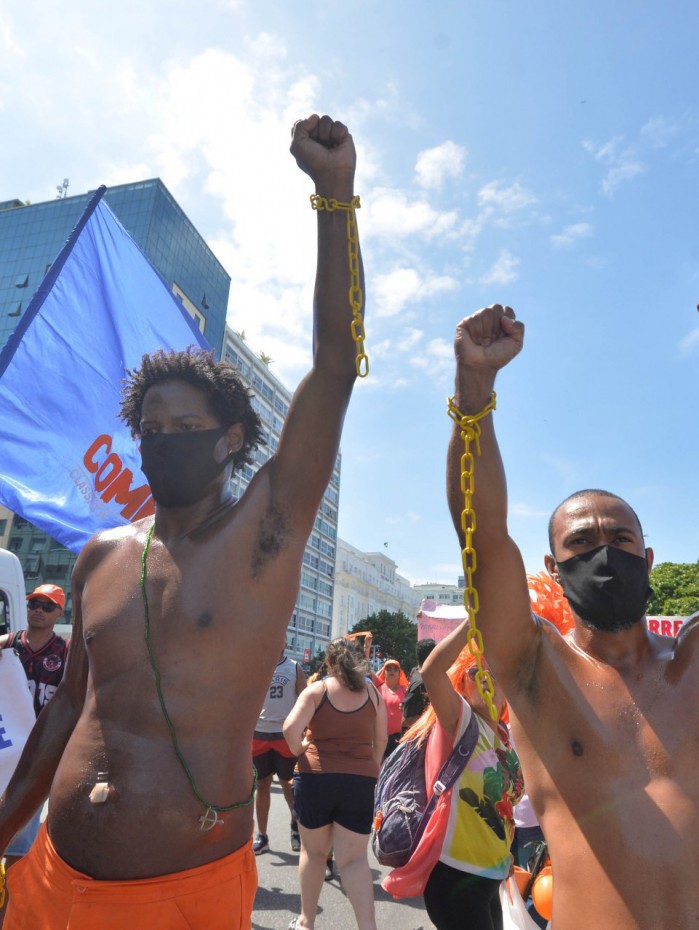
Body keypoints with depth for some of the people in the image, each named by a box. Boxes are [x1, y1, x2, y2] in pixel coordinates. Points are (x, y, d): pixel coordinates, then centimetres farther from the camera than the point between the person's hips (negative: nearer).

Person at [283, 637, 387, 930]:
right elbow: (381, 741, 8)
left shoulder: (317, 689, -4)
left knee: (313, 849, 18)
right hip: (361, 780, 2)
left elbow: (290, 728, -17)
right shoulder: (373, 693, 5)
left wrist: (298, 750, 1)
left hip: (316, 776, -1)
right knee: (354, 858, 6)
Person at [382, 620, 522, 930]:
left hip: (492, 874, 7)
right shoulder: (458, 719, -15)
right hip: (456, 873, -7)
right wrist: (476, 617, -35)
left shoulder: (506, 734, 5)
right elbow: (431, 671, -35)